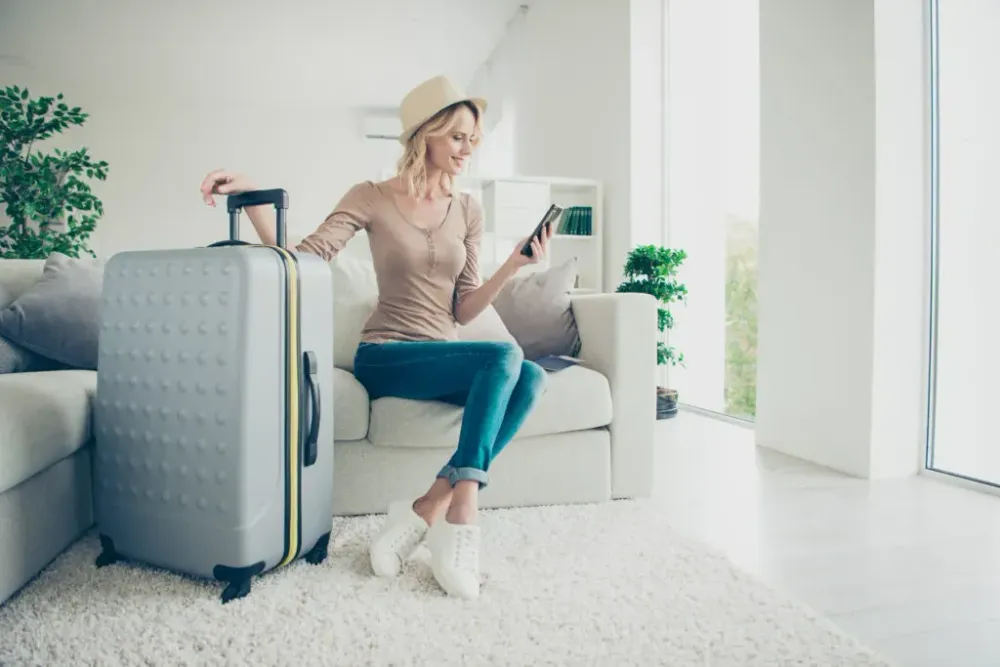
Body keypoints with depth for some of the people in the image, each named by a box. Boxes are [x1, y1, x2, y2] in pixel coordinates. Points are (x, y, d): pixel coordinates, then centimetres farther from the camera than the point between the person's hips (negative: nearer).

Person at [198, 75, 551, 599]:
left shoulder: (468, 211, 10)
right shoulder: (372, 198, 1)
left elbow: (463, 311, 7)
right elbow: (303, 259, -11)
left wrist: (513, 266, -6)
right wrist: (252, 198, -23)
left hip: (445, 356, 5)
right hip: (385, 357, -4)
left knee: (530, 377, -27)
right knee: (504, 355, -30)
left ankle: (431, 507, -27)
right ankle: (463, 510, -26)